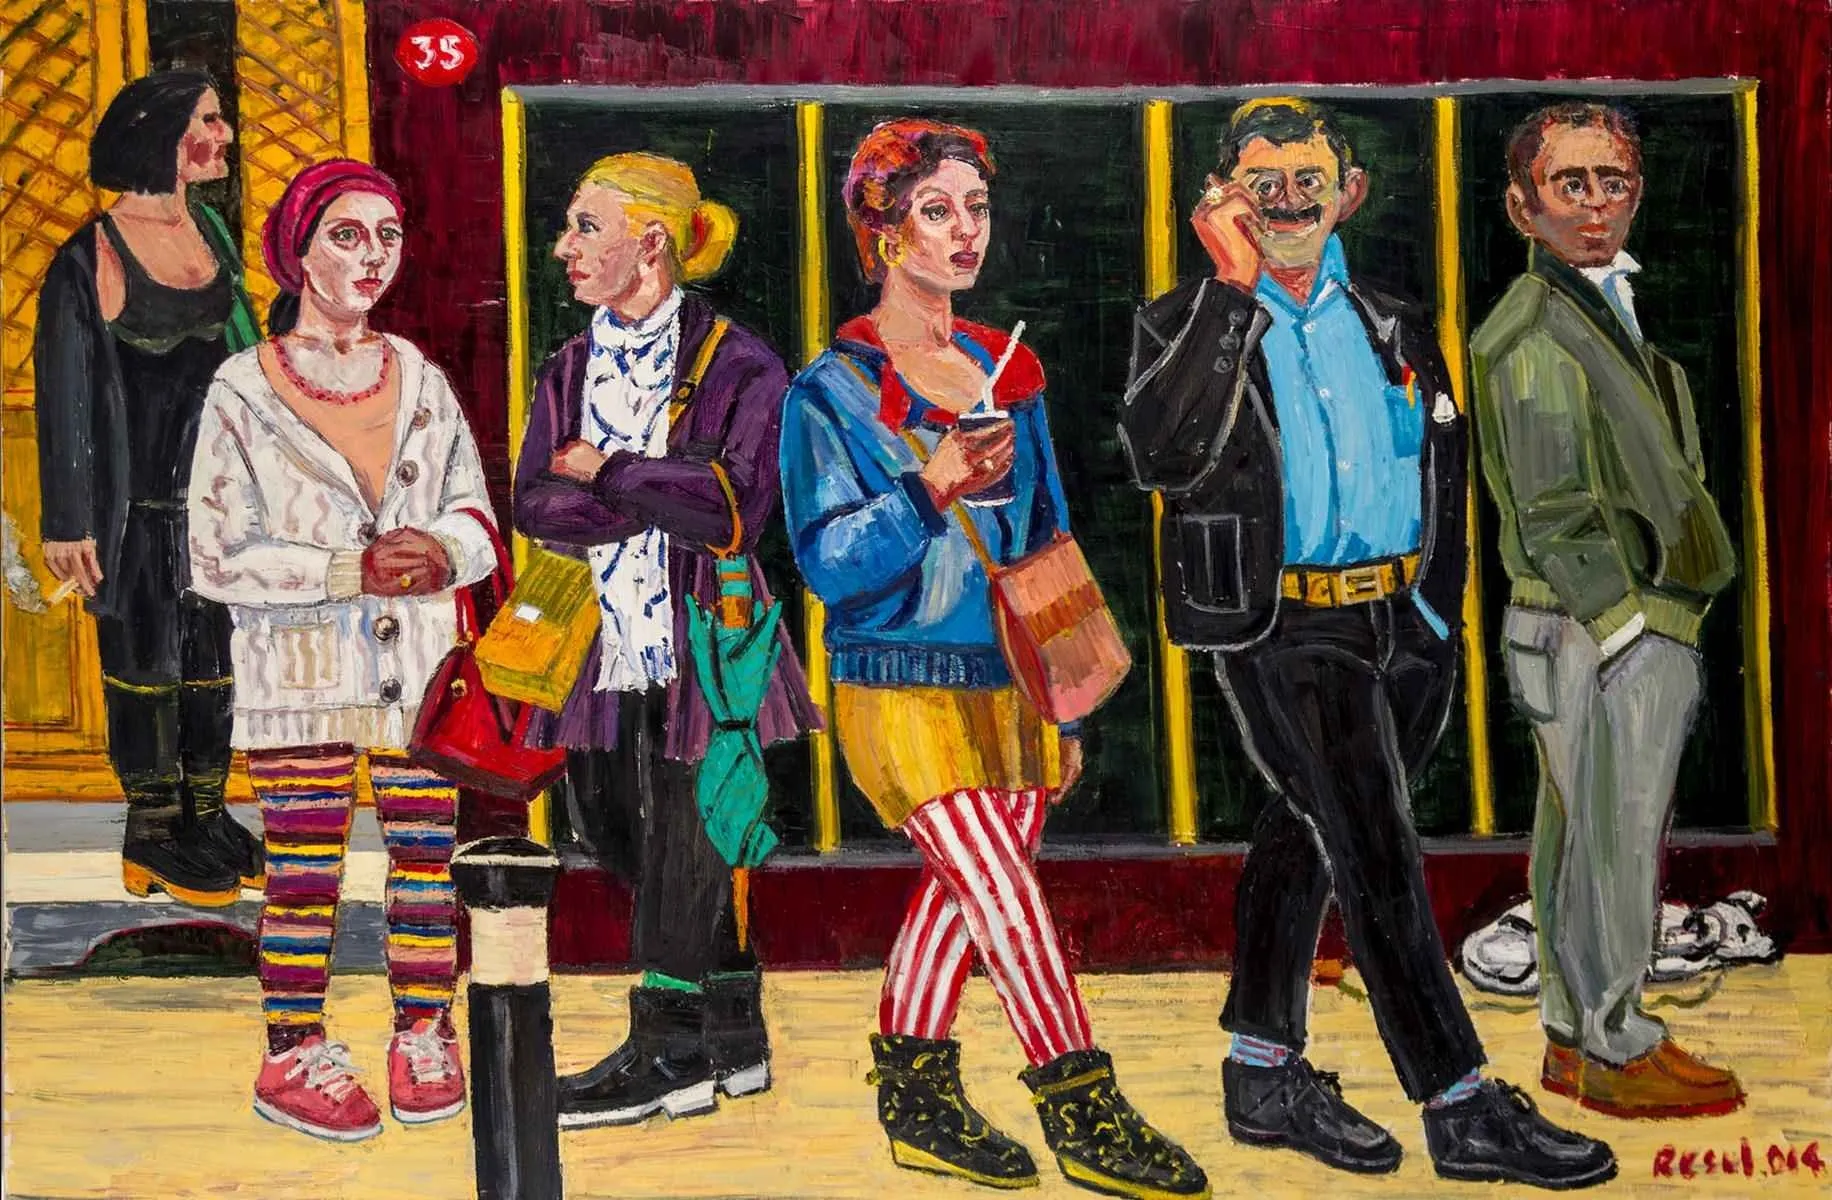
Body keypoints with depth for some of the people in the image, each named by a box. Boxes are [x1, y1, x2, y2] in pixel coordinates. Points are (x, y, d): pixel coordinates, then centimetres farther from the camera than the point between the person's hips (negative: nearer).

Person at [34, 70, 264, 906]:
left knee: (215, 655, 11)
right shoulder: (90, 259, -12)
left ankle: (206, 818, 24)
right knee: (146, 659, 4)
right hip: (141, 499, -6)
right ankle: (152, 837, 17)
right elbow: (65, 397, -9)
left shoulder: (208, 228, 7)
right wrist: (69, 524, -11)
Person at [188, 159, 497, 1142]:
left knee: (427, 852, 5)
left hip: (419, 658, 3)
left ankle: (423, 1035, 18)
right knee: (302, 869, 0)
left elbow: (477, 517, 11)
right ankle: (295, 1054, 11)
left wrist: (441, 553, -13)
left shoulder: (420, 378, 10)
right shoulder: (244, 389, -1)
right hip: (300, 667, -3)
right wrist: (354, 571, -15)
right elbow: (218, 557, -6)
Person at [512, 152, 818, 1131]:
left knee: (682, 850, -2)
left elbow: (735, 509, -17)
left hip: (700, 648, -6)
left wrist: (606, 472, -10)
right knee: (616, 830, 10)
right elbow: (534, 506, 0)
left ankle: (670, 1052, 11)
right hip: (606, 647, 6)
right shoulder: (568, 372, 13)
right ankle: (733, 1040, 24)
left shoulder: (736, 365, -5)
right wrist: (663, 498, -14)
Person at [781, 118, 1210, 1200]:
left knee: (963, 900, 9)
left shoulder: (1009, 370, 11)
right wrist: (930, 490, -27)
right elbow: (828, 560, -12)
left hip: (1010, 690, 6)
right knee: (1011, 903, -8)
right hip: (906, 691, -5)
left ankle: (916, 1102, 24)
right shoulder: (834, 390, -6)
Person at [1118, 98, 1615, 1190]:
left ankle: (1264, 1078, 26)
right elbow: (1161, 455, -21)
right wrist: (1232, 290, -21)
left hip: (1395, 621, 5)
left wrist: (1437, 605, 12)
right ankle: (1464, 1111, -3)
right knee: (1377, 853, -9)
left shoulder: (1390, 324, 13)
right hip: (1280, 628, -5)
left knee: (1303, 836, 14)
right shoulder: (1189, 327, -1)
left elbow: (1442, 468, 19)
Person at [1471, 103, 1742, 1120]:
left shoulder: (1602, 309, 16)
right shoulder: (1536, 332, -15)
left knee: (1581, 842, 15)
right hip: (1600, 631, -10)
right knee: (1615, 842, -1)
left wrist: (1656, 632, 17)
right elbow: (1558, 517, -18)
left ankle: (1574, 1036, 25)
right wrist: (1631, 631, -18)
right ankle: (1615, 1052, 10)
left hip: (1624, 626, 10)